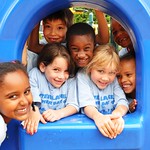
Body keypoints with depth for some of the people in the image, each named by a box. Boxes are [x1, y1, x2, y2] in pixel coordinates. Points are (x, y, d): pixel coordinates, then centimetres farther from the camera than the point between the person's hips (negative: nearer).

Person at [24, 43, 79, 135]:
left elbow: (74, 105, -5)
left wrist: (59, 113, -25)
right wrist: (34, 113, -34)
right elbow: (31, 99, -13)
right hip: (40, 124, 0)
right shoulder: (35, 74, 0)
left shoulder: (71, 80, 4)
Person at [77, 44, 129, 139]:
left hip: (112, 124, 2)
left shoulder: (114, 80, 6)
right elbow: (87, 103, -16)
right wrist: (98, 116, -37)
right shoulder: (82, 76, -4)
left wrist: (117, 113, -28)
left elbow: (122, 101, -5)